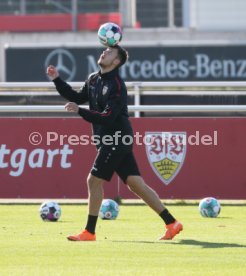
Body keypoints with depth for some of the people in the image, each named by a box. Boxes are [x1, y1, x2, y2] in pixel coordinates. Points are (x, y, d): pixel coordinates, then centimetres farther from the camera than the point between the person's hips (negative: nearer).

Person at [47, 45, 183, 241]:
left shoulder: (117, 85, -16)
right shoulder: (94, 80, 12)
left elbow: (107, 117, -23)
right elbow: (77, 98, 24)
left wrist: (79, 111, -27)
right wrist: (57, 80, 15)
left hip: (117, 139, -9)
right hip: (110, 140, 9)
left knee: (94, 181, -7)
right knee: (136, 184, 5)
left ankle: (89, 232, 1)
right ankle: (171, 223, 5)